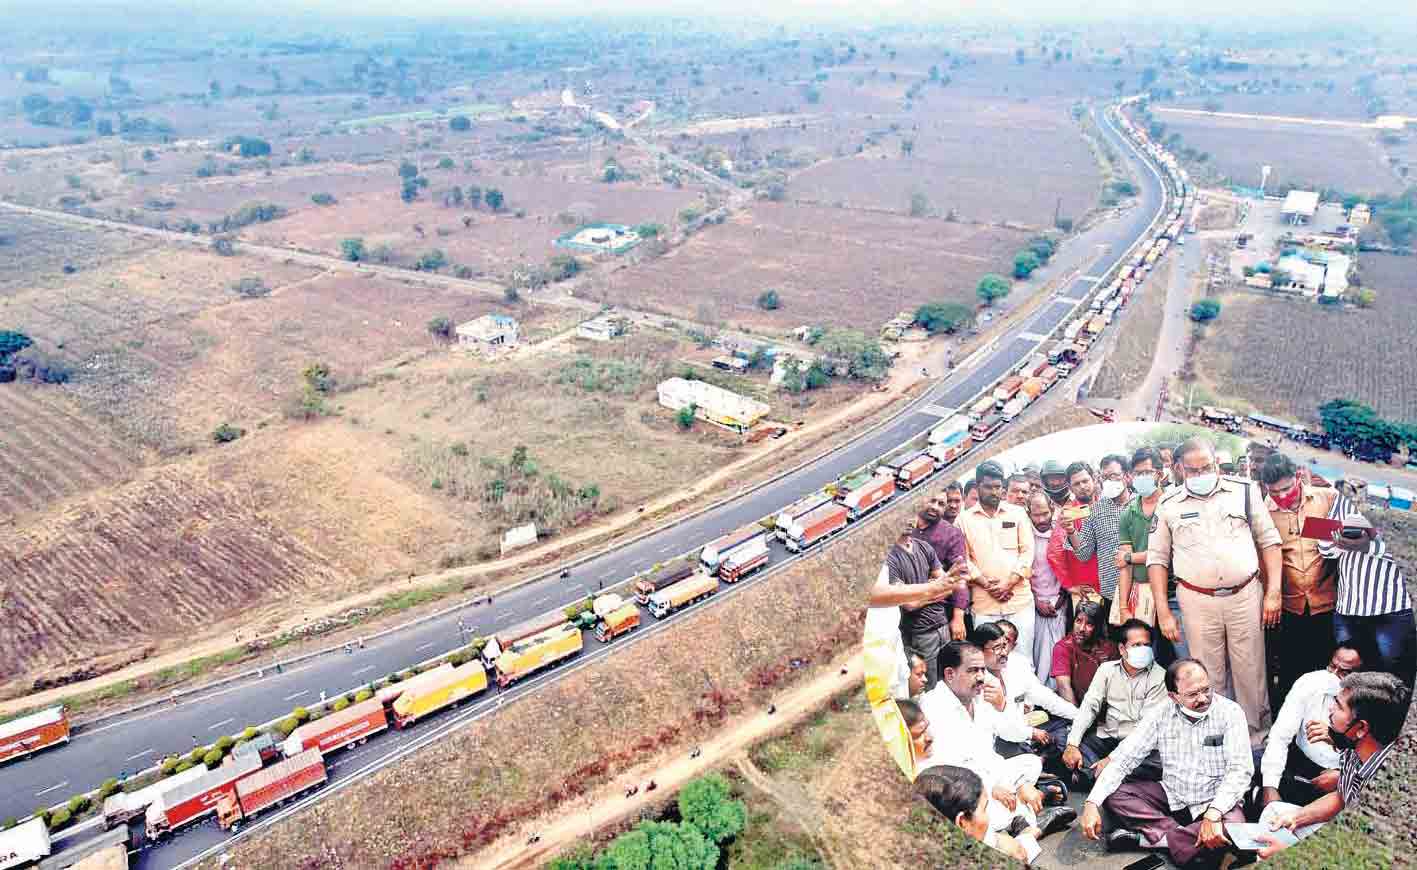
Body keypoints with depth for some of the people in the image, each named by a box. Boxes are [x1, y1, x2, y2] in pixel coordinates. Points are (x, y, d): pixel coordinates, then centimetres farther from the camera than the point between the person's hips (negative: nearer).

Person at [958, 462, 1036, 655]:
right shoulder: (965, 519, 7)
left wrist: (1009, 583, -8)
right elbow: (963, 558, 3)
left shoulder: (1017, 514, 9)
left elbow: (1027, 551, 3)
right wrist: (987, 584, -9)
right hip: (983, 603, 0)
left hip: (1020, 599, 1)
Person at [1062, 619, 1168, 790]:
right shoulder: (1107, 669, 7)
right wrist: (1072, 745, -15)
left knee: (1158, 764, -35)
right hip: (1105, 736, 2)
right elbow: (1089, 706, 0)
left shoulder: (1159, 676, -4)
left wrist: (1113, 758, -21)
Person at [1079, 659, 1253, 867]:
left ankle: (1145, 838, -22)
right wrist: (1092, 803, -20)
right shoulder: (1161, 715, -6)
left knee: (1232, 827, -35)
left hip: (1215, 801, -3)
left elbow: (1240, 768, -21)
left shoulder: (1230, 712, -13)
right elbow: (1123, 758, -7)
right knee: (1114, 795, -13)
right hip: (1170, 796, 3)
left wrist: (1213, 814, -36)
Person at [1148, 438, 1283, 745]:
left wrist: (1273, 592, 0)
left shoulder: (1245, 491, 4)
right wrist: (1163, 612, 1)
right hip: (1198, 601, 0)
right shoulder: (1169, 506, 3)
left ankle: (1257, 736, 25)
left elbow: (1269, 540, 7)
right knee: (1208, 677, 8)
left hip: (1245, 595, 0)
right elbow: (1157, 558, 6)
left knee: (1251, 674, 8)